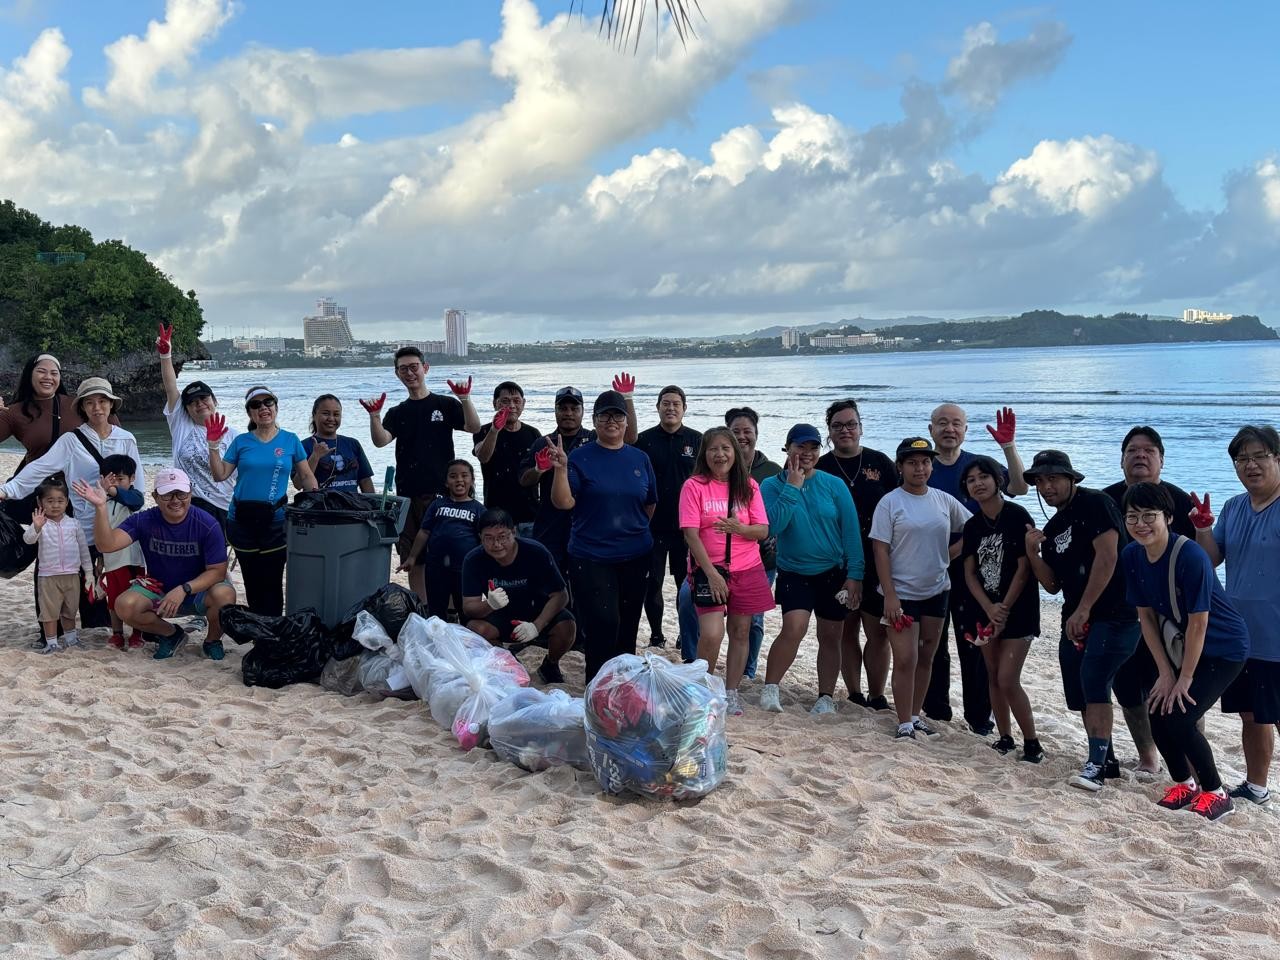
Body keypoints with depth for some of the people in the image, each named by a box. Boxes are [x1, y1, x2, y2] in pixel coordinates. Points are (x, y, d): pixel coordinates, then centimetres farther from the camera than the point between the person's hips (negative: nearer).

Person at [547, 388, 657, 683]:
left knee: (628, 626, 11)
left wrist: (635, 530, 10)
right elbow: (564, 502, -14)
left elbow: (650, 504, 17)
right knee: (602, 625, -7)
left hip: (635, 556, 4)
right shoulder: (580, 457, -4)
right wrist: (561, 470, -27)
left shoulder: (639, 459, 7)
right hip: (591, 557, -4)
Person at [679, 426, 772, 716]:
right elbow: (690, 534, -10)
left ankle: (731, 693, 20)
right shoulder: (694, 486, -6)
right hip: (708, 569, -3)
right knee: (711, 634, -14)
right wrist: (711, 573, -16)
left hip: (747, 569, 4)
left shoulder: (748, 486, 4)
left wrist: (738, 528, -22)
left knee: (740, 632, 7)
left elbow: (763, 530, 0)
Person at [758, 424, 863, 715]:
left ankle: (826, 697, 23)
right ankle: (770, 688, -5)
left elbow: (851, 532, -3)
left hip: (834, 573, 2)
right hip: (794, 573, -2)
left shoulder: (834, 485, -3)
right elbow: (773, 525, -18)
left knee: (830, 637, 9)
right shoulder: (773, 486, -3)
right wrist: (792, 487, -19)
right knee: (794, 628, -20)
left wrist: (854, 575, -7)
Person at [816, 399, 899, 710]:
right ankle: (854, 696, 18)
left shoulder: (881, 463, 4)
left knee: (878, 632, -1)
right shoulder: (819, 468, 3)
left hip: (877, 564, 0)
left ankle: (877, 698, 10)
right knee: (846, 631, 8)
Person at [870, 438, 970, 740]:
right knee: (905, 660, -6)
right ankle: (905, 724, 4)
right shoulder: (890, 503, -9)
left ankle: (916, 715, 27)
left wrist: (948, 554, -1)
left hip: (936, 591, 5)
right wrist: (889, 595, -16)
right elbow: (880, 550, -11)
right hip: (902, 593, -4)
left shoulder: (944, 501, 3)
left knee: (926, 658, 13)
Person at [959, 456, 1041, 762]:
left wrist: (1004, 609, -12)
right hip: (985, 609, 6)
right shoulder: (972, 525, 6)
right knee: (993, 678, 10)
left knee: (1008, 680, -10)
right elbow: (970, 573, 4)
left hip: (1018, 610, -6)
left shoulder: (1017, 516, -11)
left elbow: (1024, 568, -13)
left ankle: (1032, 744, 4)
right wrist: (989, 609, -10)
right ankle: (1005, 738, 21)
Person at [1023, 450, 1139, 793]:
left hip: (1114, 613, -9)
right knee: (1080, 695, 10)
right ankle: (1106, 762, 24)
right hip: (1076, 619, 9)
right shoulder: (1052, 528, 16)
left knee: (1094, 683, -20)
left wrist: (1083, 609, -19)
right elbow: (1053, 584, 15)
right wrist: (1032, 553, -3)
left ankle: (1096, 765, -17)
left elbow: (1107, 557, -19)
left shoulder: (1094, 504, -8)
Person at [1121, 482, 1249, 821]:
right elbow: (1146, 616, -2)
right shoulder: (1131, 556, -10)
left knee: (1179, 720, -14)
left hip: (1223, 648, -6)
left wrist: (1184, 678, -17)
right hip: (1180, 644, 6)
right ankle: (1185, 784, 27)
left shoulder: (1190, 556, -30)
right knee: (1158, 714, 1)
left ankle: (1216, 793, 9)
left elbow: (1198, 622, -24)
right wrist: (1165, 672, -5)